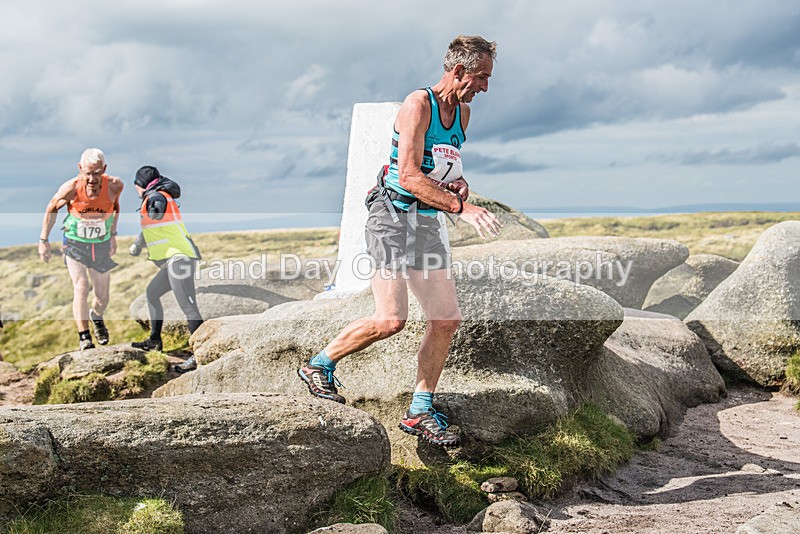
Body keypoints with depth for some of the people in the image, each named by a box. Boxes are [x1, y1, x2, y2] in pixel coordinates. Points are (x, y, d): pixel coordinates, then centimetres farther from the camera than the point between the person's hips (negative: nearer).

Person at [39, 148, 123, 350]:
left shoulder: (114, 185, -21)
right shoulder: (71, 188, -25)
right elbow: (51, 209, -5)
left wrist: (113, 235, 10)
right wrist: (43, 240, -1)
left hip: (101, 245, 2)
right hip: (75, 243, -2)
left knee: (102, 296, 8)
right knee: (81, 288, -19)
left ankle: (97, 317, 42)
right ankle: (84, 336, -10)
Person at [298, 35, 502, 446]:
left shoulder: (462, 113, 14)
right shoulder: (418, 104, -13)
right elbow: (409, 176, -23)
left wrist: (459, 183, 7)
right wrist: (462, 208, -29)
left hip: (426, 223, 8)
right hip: (392, 215, -8)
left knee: (446, 319, 2)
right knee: (390, 320, -18)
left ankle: (420, 412, 14)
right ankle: (319, 366, 5)